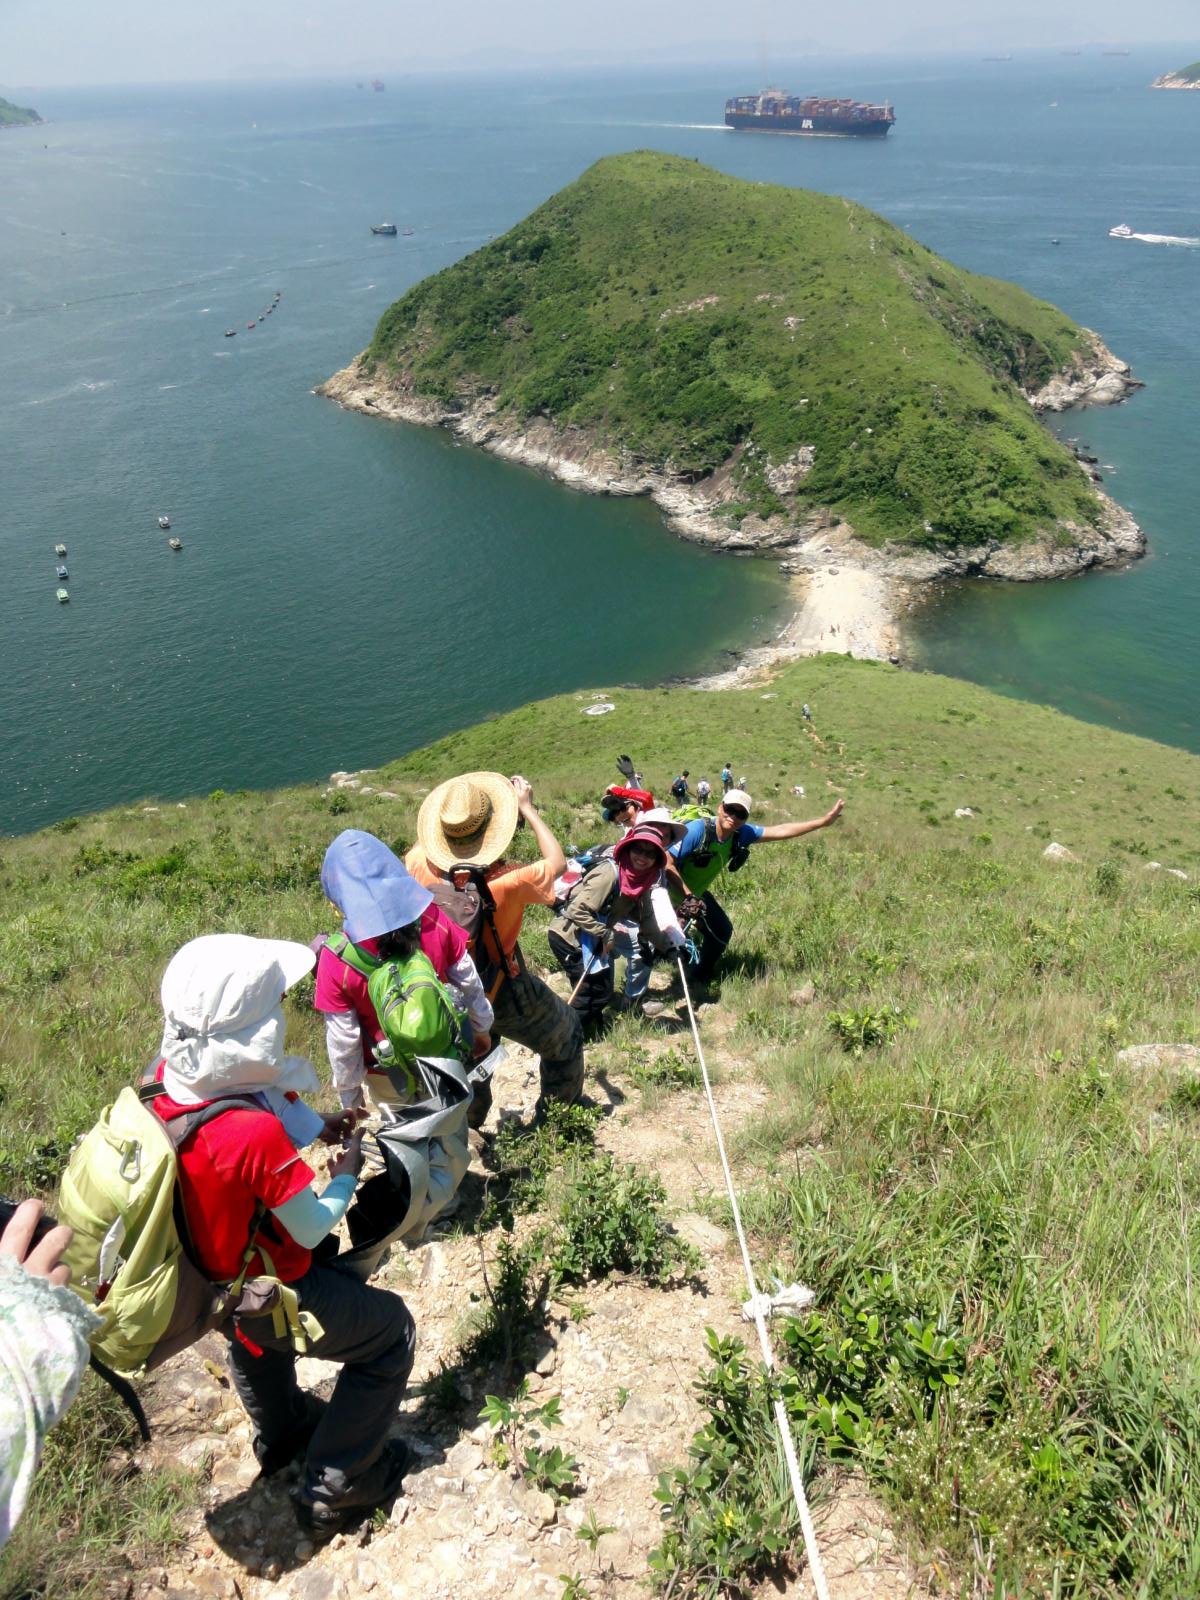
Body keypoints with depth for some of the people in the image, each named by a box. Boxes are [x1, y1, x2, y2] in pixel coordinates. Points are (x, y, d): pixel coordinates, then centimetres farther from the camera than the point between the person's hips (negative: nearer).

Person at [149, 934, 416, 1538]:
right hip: (270, 1299, -8)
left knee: (253, 1340, 39)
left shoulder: (165, 1080, -18)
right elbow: (312, 1229, -25)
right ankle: (334, 1487, 24)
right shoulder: (259, 1134, -40)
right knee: (391, 1334, 13)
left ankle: (281, 1432, 63)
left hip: (205, 1279, 8)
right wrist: (346, 1177, -7)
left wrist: (310, 1128, -3)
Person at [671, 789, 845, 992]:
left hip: (697, 893, 7)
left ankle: (700, 979, 36)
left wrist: (824, 821, -13)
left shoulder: (741, 834, -14)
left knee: (721, 931, 14)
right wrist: (686, 895, -34)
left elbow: (779, 831, -11)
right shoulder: (696, 830, -33)